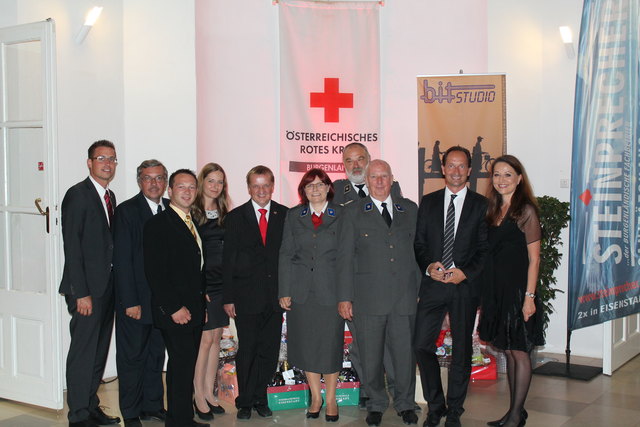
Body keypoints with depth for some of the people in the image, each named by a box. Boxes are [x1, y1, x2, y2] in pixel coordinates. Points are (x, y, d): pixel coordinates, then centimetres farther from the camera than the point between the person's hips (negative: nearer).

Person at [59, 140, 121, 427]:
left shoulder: (110, 196, 14)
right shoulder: (78, 195, -10)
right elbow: (72, 247, -15)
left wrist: (114, 285, 8)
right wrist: (81, 293, -19)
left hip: (107, 287, 8)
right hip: (87, 288, -8)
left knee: (99, 351, 14)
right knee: (83, 352, -2)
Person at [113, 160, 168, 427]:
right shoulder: (127, 211, -9)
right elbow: (122, 260, -12)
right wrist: (130, 302, -16)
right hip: (135, 299, -5)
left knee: (156, 354, 15)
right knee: (132, 357, 5)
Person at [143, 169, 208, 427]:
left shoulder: (195, 223, 16)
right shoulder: (158, 224, -9)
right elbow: (155, 273, -14)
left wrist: (202, 303, 11)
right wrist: (174, 308, -17)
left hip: (195, 309, 7)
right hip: (174, 311, -7)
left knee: (185, 365, 11)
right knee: (182, 363, -7)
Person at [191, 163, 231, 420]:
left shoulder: (225, 215, 12)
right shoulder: (191, 213, -6)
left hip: (221, 284, 6)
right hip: (200, 283, -6)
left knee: (216, 338, 9)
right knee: (205, 339, -5)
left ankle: (209, 392, 18)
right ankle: (198, 396, 7)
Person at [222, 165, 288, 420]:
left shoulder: (285, 215, 6)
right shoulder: (236, 217, 3)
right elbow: (228, 260, 1)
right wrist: (228, 298, -4)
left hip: (276, 295, 2)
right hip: (246, 296, -1)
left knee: (269, 351, 7)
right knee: (247, 351, 3)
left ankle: (259, 398, 22)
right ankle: (245, 402, 16)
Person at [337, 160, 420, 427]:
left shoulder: (410, 209, 12)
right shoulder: (354, 212, 5)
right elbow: (345, 257, 2)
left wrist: (423, 291, 6)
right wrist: (344, 298, -3)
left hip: (405, 296, 1)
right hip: (369, 298, -1)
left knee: (405, 353, 5)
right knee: (370, 356, 7)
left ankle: (405, 404, 24)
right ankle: (376, 404, 25)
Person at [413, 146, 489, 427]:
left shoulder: (481, 205, 3)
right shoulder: (428, 202, 10)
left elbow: (485, 248, -1)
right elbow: (419, 243, 9)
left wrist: (465, 273, -14)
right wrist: (428, 267, -9)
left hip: (465, 285, -2)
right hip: (433, 284, 2)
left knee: (462, 350, 7)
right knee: (422, 345, -3)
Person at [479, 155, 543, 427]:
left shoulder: (525, 210, -8)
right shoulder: (493, 210, 11)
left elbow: (534, 258, -10)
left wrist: (529, 296, -15)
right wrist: (486, 292, 8)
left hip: (518, 289, -7)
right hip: (496, 290, 7)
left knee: (519, 351, 1)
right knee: (508, 351, 12)